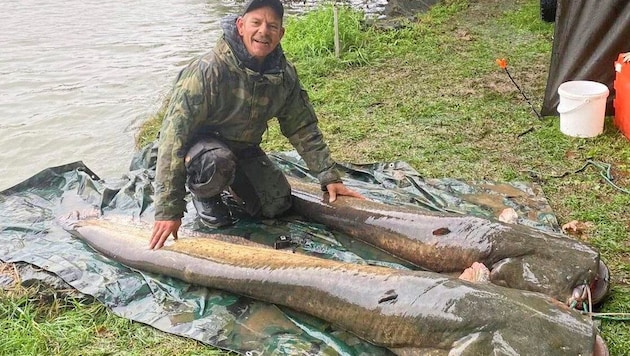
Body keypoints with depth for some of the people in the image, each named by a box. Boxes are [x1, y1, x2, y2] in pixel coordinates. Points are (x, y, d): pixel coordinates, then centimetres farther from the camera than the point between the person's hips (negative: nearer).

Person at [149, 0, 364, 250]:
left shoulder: (285, 75, -14)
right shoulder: (208, 69, -32)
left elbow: (303, 128, -1)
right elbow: (173, 134, -33)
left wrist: (330, 178, -6)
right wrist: (168, 210, -37)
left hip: (244, 148, 5)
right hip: (201, 143, -5)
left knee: (277, 206, -3)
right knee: (217, 162, -38)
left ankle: (229, 181, 25)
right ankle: (203, 195, -1)